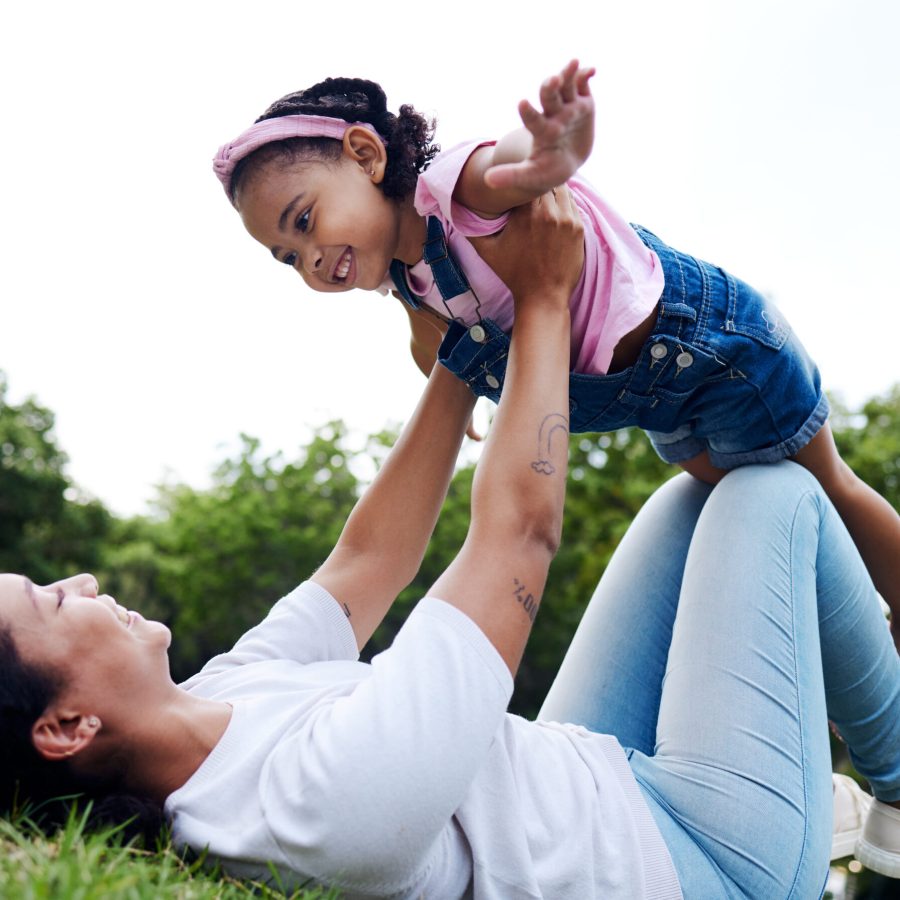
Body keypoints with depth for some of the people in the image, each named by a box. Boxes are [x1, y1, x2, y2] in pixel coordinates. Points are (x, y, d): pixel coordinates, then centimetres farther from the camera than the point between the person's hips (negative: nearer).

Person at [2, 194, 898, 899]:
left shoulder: (210, 703, -11)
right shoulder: (332, 780, -40)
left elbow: (368, 556, -4)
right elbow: (518, 530, -31)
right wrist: (540, 298, -17)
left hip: (588, 777, 8)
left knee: (699, 494, 13)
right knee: (774, 492, -3)